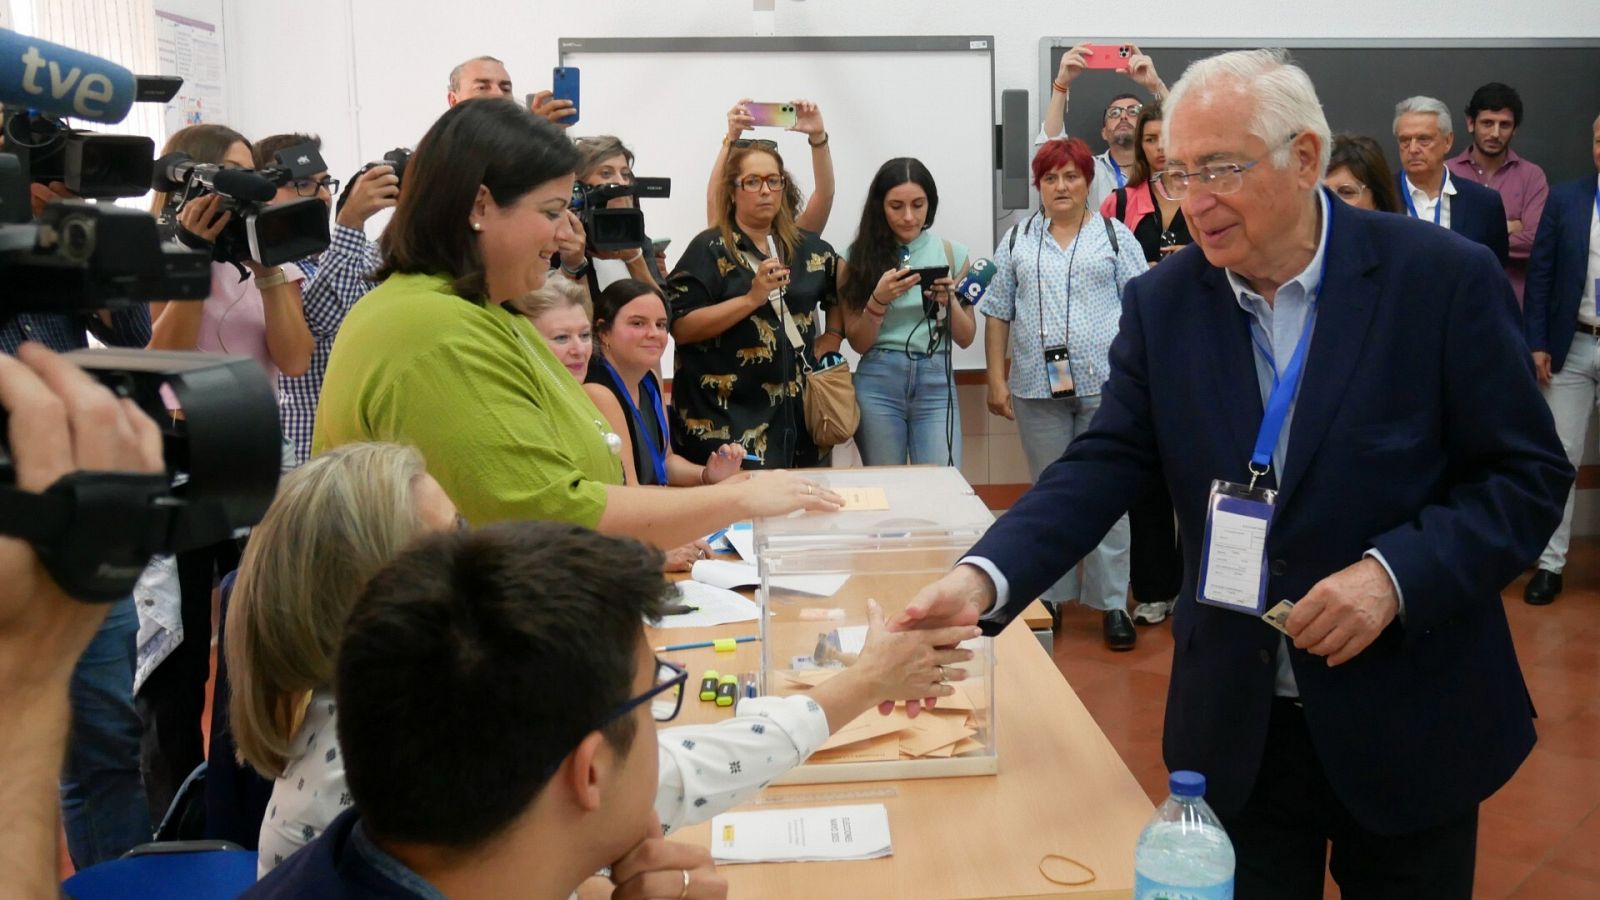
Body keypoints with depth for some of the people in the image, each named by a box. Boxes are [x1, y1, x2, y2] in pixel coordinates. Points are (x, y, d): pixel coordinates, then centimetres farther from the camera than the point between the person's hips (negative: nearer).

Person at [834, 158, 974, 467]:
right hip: (878, 383, 0)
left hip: (936, 382, 1)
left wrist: (949, 301, -11)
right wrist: (879, 298, -16)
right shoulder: (857, 257, 2)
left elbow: (966, 338, 7)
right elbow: (858, 343, 0)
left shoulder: (952, 253, 4)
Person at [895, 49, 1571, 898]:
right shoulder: (1161, 302, -3)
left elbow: (1529, 473, -7)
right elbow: (1104, 464, -8)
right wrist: (985, 576, -25)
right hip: (1234, 724, 2)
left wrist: (1395, 574, -23)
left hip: (1410, 716, -1)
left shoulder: (1445, 278, -11)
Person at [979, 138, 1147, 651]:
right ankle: (1049, 596, 21)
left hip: (1105, 384, -1)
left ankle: (1111, 603, 10)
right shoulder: (1017, 242, 11)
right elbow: (998, 314, 10)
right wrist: (997, 380, 2)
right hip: (1038, 387, 2)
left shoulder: (1116, 237, 7)